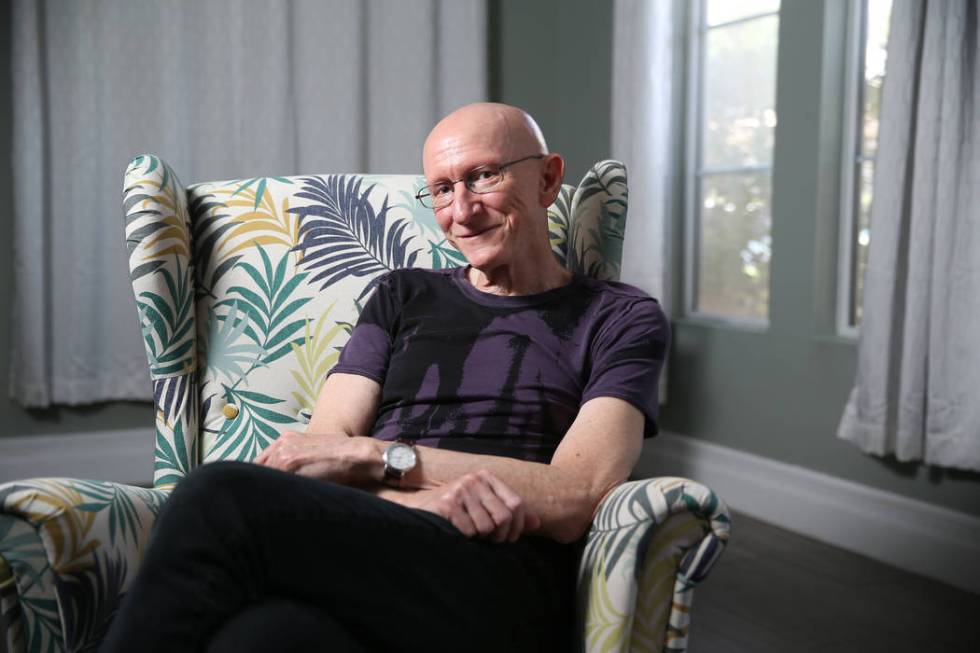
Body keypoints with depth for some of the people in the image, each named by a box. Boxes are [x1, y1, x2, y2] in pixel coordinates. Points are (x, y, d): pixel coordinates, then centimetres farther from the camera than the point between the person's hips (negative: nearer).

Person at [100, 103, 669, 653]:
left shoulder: (622, 318, 14)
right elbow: (312, 458, 13)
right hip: (360, 561, 3)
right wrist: (424, 497, -10)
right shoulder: (403, 296, 26)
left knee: (221, 501, -29)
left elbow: (575, 501, -1)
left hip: (500, 586, -2)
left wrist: (373, 455, -4)